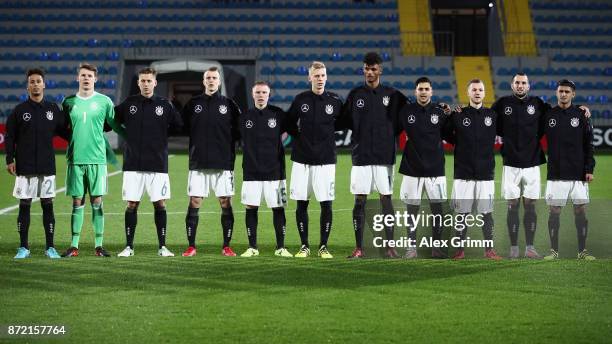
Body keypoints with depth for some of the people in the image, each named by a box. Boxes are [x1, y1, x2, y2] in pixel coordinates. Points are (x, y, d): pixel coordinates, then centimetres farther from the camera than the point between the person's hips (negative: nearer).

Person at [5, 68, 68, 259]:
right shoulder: (19, 110, 2)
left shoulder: (53, 109, 7)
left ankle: (50, 247, 9)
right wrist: (10, 160, -4)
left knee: (48, 205, 3)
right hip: (24, 167, -1)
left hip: (47, 166, 1)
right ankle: (23, 247, 9)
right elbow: (10, 137, 3)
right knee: (24, 205, 2)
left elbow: (64, 132, 14)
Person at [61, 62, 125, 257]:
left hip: (97, 158, -1)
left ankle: (99, 245, 5)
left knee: (96, 202, -1)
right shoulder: (69, 102, 8)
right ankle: (74, 245, 6)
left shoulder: (104, 101, 3)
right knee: (77, 202, 3)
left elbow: (116, 125, 10)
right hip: (75, 159, 1)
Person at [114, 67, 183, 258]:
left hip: (158, 164, 0)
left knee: (160, 204, 0)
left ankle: (162, 247, 8)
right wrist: (128, 135, 5)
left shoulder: (165, 105, 4)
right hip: (133, 164, 0)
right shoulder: (128, 103, 4)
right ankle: (129, 246, 10)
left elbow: (178, 127, 11)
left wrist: (161, 133, 6)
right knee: (132, 204, 1)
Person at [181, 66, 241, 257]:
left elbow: (239, 130, 10)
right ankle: (191, 246, 4)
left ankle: (226, 246, 7)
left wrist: (229, 141, -2)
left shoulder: (228, 104, 5)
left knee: (225, 202, 0)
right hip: (198, 162, 1)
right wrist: (196, 139, 3)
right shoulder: (193, 104, 7)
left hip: (223, 163, 0)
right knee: (194, 202, -2)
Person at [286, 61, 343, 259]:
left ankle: (323, 246, 8)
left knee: (326, 204, -3)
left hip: (325, 160, -1)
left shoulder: (335, 101, 1)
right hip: (301, 159, 1)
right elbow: (289, 122, 15)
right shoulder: (300, 100, 3)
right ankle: (304, 246, 12)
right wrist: (298, 136, 6)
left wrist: (328, 134, 7)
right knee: (301, 203, 2)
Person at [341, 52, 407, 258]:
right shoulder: (355, 94, 6)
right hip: (361, 156, 1)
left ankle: (390, 247, 6)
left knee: (386, 199, 1)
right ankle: (359, 248, 5)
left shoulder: (392, 95, 4)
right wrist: (361, 132, 1)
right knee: (359, 201, 1)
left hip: (384, 156, -1)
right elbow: (344, 120, 11)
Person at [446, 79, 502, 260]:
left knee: (486, 212, 3)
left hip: (486, 173, 1)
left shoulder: (492, 116, 6)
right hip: (463, 173, -1)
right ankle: (460, 250, 7)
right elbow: (446, 134, 13)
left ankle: (489, 250, 9)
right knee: (462, 213, 1)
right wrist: (461, 144, 5)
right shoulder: (458, 115, 4)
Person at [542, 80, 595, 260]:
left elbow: (588, 144, 3)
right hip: (556, 174, 0)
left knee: (581, 210, 1)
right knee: (554, 211, 1)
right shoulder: (548, 115, 4)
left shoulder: (581, 115, 3)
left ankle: (582, 250, 8)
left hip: (578, 173, 0)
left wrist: (589, 169, -2)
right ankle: (554, 250, 9)